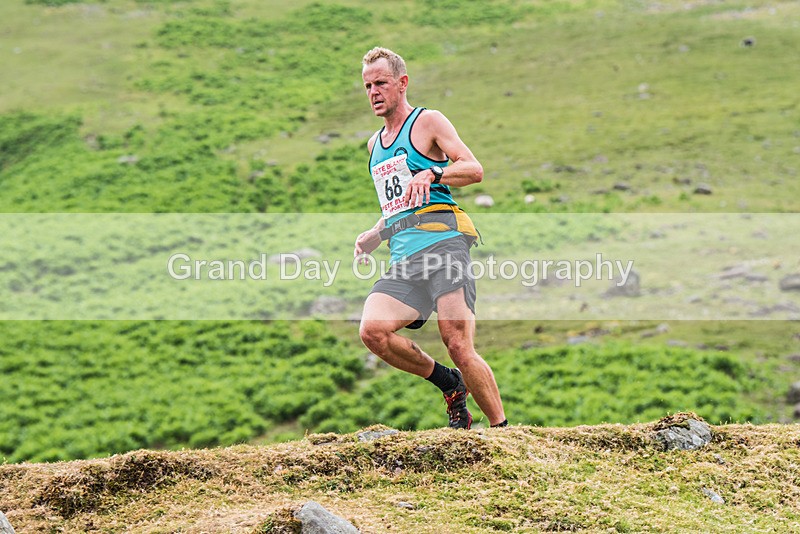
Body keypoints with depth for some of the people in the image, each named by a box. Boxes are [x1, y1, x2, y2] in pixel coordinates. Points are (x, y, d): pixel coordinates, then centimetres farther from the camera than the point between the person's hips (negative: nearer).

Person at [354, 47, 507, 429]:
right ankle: (450, 385, 1)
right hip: (403, 256, 6)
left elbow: (475, 170, -5)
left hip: (442, 241, -6)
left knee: (459, 348, -17)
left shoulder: (428, 122, 6)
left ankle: (503, 430, -3)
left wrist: (433, 174, -22)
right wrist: (373, 236, 18)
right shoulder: (375, 144, 27)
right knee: (372, 331, -20)